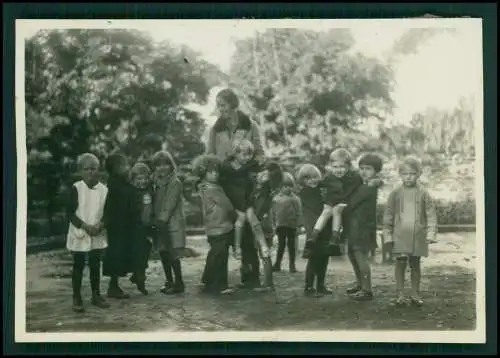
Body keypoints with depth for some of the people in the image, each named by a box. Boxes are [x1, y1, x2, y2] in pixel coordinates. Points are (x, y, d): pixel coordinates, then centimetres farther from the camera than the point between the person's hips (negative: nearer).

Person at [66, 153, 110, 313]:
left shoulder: (104, 189, 1)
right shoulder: (76, 188, -7)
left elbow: (107, 212, 7)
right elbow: (70, 212, -8)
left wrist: (100, 225, -11)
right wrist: (85, 226, -17)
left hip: (98, 235, 3)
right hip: (79, 234, -3)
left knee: (95, 265, 10)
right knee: (78, 266, 2)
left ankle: (96, 295, 21)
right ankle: (77, 298, 9)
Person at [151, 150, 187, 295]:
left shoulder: (175, 183, -9)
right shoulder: (157, 183, 12)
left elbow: (170, 205, -14)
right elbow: (156, 203, 12)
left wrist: (161, 220, -17)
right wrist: (155, 220, 1)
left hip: (173, 224, -7)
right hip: (161, 224, 7)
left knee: (173, 254, -6)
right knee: (163, 252, 9)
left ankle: (179, 283, 3)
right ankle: (169, 281, 20)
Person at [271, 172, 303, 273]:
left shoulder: (295, 199, -5)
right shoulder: (276, 198, 3)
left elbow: (299, 213, -5)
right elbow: (274, 212, 10)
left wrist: (298, 226, -9)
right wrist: (274, 224, 8)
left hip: (291, 226, -2)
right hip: (280, 225, 2)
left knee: (291, 245, 6)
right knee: (281, 245, 8)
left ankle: (292, 265, 13)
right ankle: (277, 264, 12)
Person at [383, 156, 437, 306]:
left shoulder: (423, 193, 1)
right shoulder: (396, 193, 2)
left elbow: (431, 214, 1)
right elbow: (388, 215, 5)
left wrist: (431, 233, -8)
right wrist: (388, 234, 1)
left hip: (418, 236, 1)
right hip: (400, 235, 0)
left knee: (415, 264, 8)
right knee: (401, 263, -4)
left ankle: (415, 294, 19)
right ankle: (400, 295, 5)